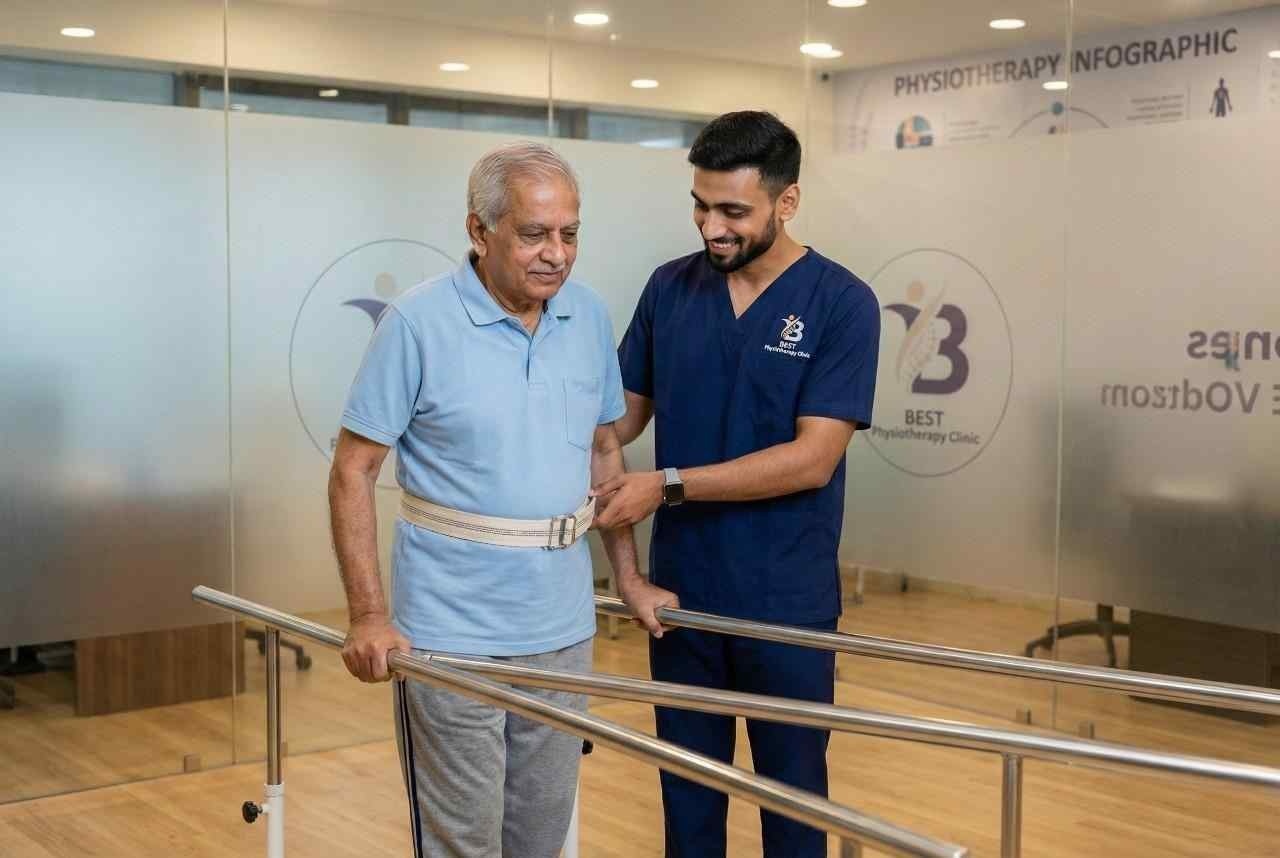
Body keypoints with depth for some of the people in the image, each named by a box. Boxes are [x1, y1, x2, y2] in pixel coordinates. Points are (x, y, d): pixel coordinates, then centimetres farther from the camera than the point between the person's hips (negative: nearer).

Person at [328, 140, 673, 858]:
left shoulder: (590, 316, 4)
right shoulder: (418, 323, -12)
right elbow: (353, 472, -9)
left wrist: (630, 577, 14)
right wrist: (370, 617, -15)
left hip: (563, 628, 5)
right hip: (451, 635, -5)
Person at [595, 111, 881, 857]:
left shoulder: (842, 303, -11)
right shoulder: (670, 289, 1)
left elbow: (812, 458, -18)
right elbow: (624, 412, 9)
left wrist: (669, 485, -21)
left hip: (786, 601, -3)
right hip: (680, 589, 3)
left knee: (792, 788, 13)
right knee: (687, 784, 16)